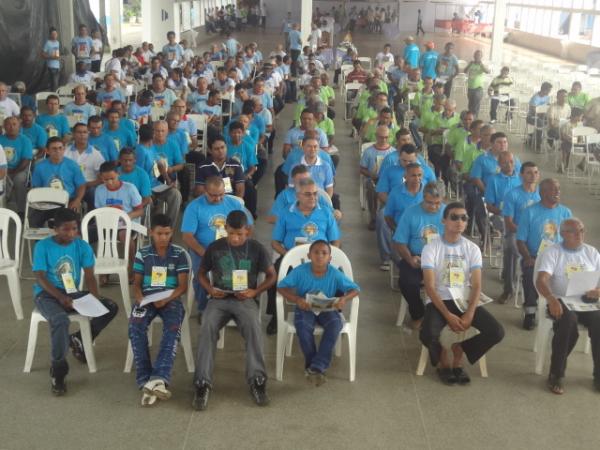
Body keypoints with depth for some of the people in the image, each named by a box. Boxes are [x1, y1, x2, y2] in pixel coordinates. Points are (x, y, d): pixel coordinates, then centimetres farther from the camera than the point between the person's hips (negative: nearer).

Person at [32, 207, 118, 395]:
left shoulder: (82, 246, 1)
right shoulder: (43, 246, -9)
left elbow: (89, 276, -2)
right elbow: (40, 277, -13)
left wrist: (95, 299, -20)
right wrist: (61, 297, -26)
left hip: (73, 293, 5)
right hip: (46, 294, -4)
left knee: (110, 307, -13)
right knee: (60, 320, -37)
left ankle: (80, 339, 10)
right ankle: (58, 370, -21)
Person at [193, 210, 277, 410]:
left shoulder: (256, 248, 2)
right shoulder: (214, 247, 5)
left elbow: (272, 276, 9)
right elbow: (202, 273, 16)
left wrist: (255, 291, -8)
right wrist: (210, 289, -6)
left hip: (245, 299, -1)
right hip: (219, 299, 1)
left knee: (253, 327, -35)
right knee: (207, 327, -31)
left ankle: (257, 380, -30)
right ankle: (203, 383, -30)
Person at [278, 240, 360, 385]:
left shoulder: (335, 274, -11)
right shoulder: (300, 271, -14)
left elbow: (355, 289, -8)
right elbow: (281, 287, -15)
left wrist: (345, 298, -30)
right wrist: (297, 299, -31)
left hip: (327, 309, 1)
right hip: (306, 308, -1)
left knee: (336, 323, -31)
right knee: (303, 326, -34)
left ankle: (316, 367, -28)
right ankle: (311, 364, -14)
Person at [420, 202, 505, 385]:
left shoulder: (472, 249, 4)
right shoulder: (431, 248, -4)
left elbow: (476, 285, -2)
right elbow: (430, 287, -11)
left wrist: (469, 315, -19)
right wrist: (448, 315, -21)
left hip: (465, 301, 3)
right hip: (439, 302, -3)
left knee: (497, 332, -19)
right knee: (428, 335, -33)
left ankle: (459, 350, 9)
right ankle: (444, 363, 4)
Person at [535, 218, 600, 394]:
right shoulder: (552, 252, 0)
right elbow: (541, 280, -15)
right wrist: (551, 299, -36)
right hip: (561, 301, -3)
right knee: (569, 321, -35)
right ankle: (556, 375, -22)